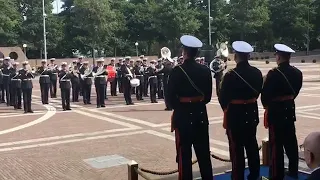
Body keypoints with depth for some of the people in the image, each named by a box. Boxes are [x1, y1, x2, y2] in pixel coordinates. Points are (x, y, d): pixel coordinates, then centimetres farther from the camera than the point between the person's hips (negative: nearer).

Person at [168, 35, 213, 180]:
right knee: (203, 152, 13)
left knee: (184, 152, 3)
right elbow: (208, 95, 7)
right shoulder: (205, 70, 1)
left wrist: (177, 107, 6)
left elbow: (170, 96, -12)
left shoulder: (177, 71, -14)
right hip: (201, 113, 5)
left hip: (183, 115, -4)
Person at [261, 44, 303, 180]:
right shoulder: (297, 72, 2)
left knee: (277, 143, 0)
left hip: (276, 111, -7)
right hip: (290, 109, 7)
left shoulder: (273, 73, -21)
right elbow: (296, 91, 11)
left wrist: (266, 105, 2)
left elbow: (265, 94, -16)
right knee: (291, 141, 16)